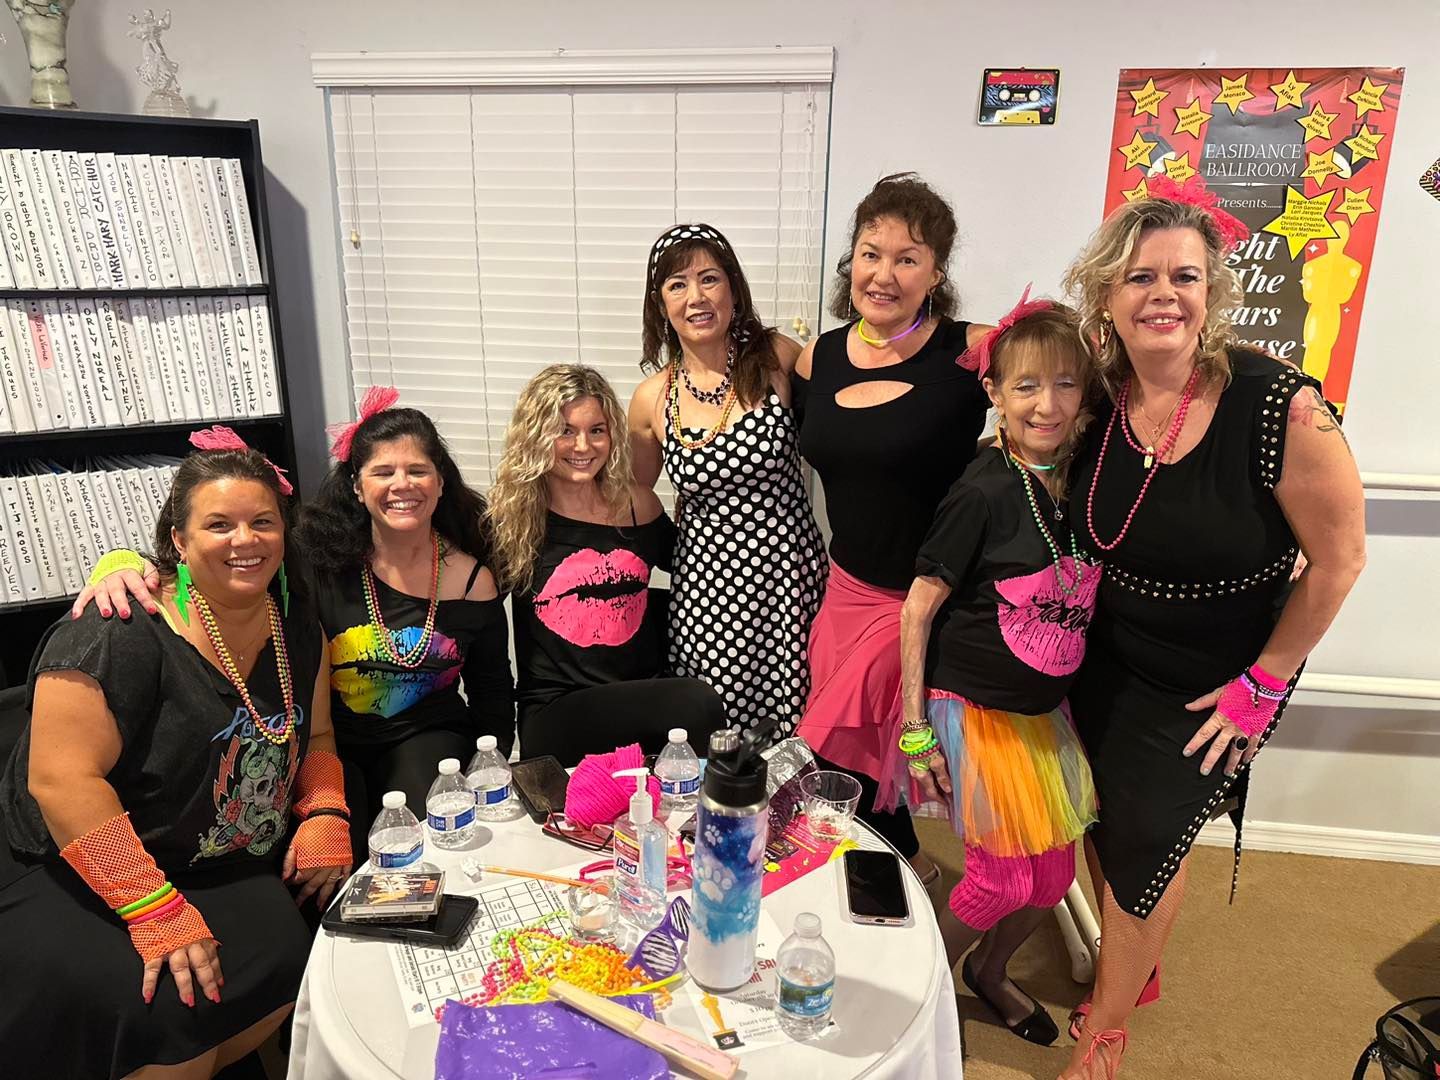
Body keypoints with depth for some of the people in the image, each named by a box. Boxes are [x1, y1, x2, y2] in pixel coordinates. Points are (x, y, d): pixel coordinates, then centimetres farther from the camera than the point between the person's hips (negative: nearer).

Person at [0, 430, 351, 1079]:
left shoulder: (295, 624, 1)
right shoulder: (119, 635, -20)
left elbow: (316, 738, 11)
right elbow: (63, 779, -24)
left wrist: (326, 815, -8)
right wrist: (156, 912, -27)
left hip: (225, 872, 6)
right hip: (73, 880, -6)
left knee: (290, 959, -16)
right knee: (168, 1019, -26)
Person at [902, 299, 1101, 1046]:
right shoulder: (984, 493, -20)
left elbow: (1078, 601, 9)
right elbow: (918, 609, -16)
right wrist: (916, 729, -13)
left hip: (1045, 714, 6)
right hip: (975, 710, -6)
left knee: (1054, 875, 15)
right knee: (1003, 878, 1)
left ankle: (988, 972, 45)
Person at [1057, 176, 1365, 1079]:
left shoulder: (1278, 405, -26)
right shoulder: (1100, 402, -11)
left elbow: (1338, 558, -17)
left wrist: (1263, 684, -12)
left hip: (1210, 685, -4)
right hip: (1109, 660, 4)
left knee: (1146, 841, 8)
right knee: (1110, 825, 18)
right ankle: (1136, 965, 50)